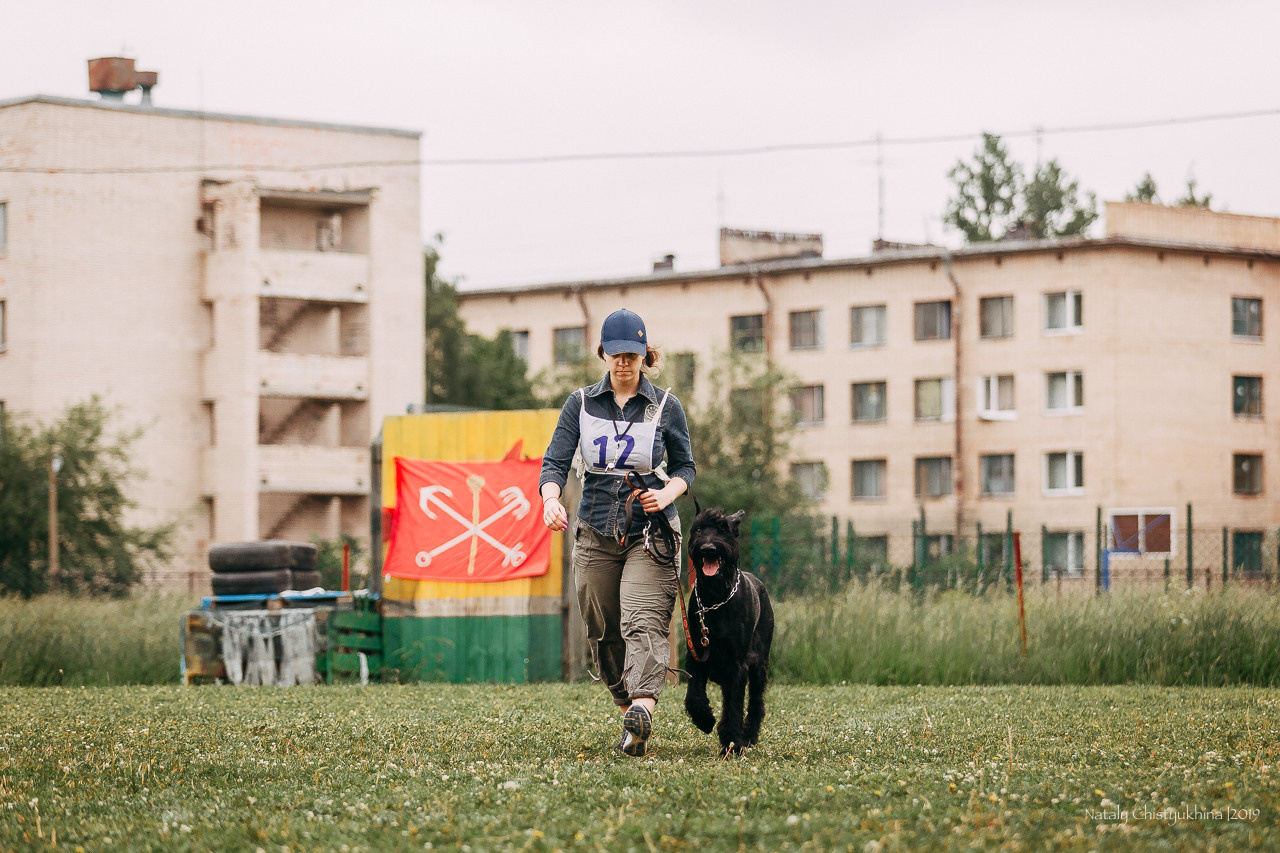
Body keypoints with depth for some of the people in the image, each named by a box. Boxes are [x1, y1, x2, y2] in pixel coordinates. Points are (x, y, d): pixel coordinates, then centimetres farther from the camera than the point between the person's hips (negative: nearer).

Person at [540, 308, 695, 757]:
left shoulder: (666, 406, 4)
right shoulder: (581, 404, 7)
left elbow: (685, 467, 12)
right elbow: (555, 462, 0)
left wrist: (668, 492, -11)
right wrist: (551, 499, -21)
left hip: (650, 532, -3)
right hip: (596, 532, 3)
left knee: (643, 622, -21)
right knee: (604, 632, 4)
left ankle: (642, 709, -39)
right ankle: (627, 707, 20)